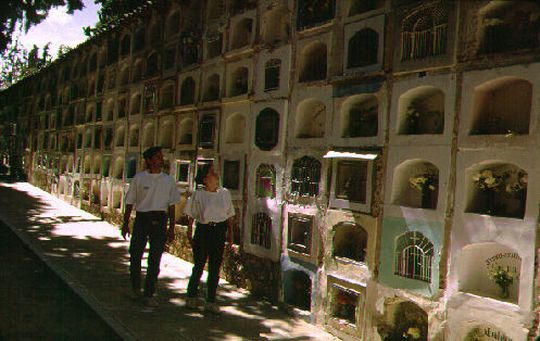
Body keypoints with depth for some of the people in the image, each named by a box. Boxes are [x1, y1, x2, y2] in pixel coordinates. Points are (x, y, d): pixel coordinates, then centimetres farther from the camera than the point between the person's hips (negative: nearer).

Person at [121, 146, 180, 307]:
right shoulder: (139, 178, 1)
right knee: (135, 254, 7)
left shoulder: (168, 180, 6)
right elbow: (130, 202, 5)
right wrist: (125, 223, 4)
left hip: (160, 220, 1)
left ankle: (149, 294, 11)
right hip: (142, 218, -1)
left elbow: (171, 205, 8)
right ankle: (135, 287, 32)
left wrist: (171, 228, 5)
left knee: (155, 259, 2)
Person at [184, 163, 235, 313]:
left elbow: (229, 215, 11)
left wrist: (230, 233, 9)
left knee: (215, 267, 4)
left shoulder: (224, 193, 4)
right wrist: (189, 234, -1)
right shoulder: (197, 194, -3)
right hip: (203, 230, -2)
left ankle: (211, 301, 14)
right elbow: (191, 216, 3)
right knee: (199, 265, 5)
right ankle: (191, 296, 23)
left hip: (219, 231, 2)